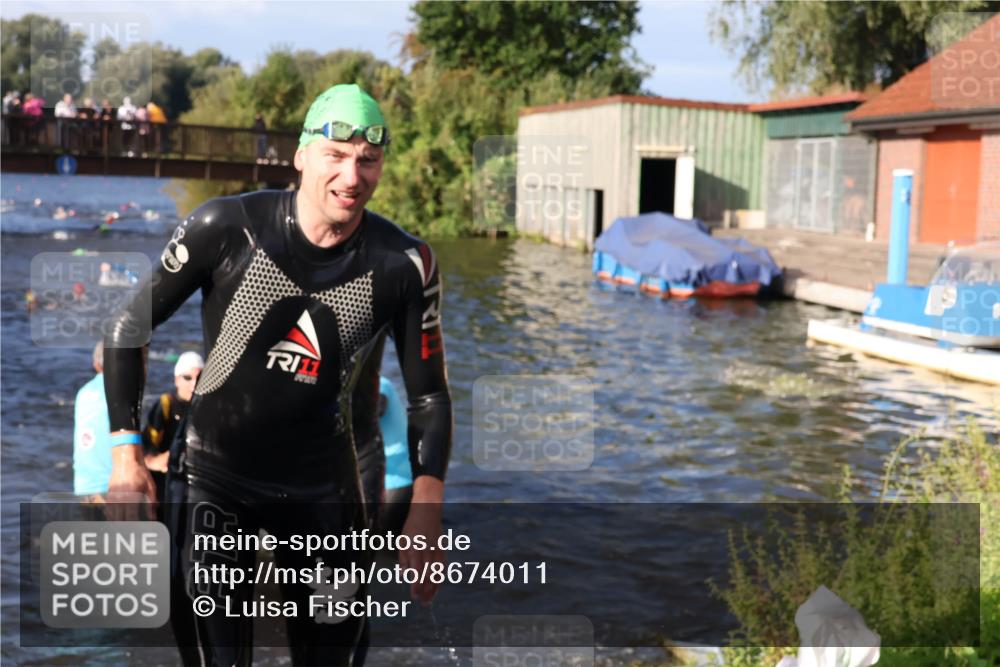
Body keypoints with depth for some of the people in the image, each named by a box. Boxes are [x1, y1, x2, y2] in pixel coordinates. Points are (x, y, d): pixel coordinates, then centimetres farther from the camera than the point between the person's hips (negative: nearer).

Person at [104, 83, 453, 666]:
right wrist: (126, 449, -10)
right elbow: (131, 323, -5)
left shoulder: (404, 264, -14)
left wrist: (426, 512, -16)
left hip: (322, 482, 1)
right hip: (218, 471, -1)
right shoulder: (227, 227, -17)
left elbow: (429, 393, -6)